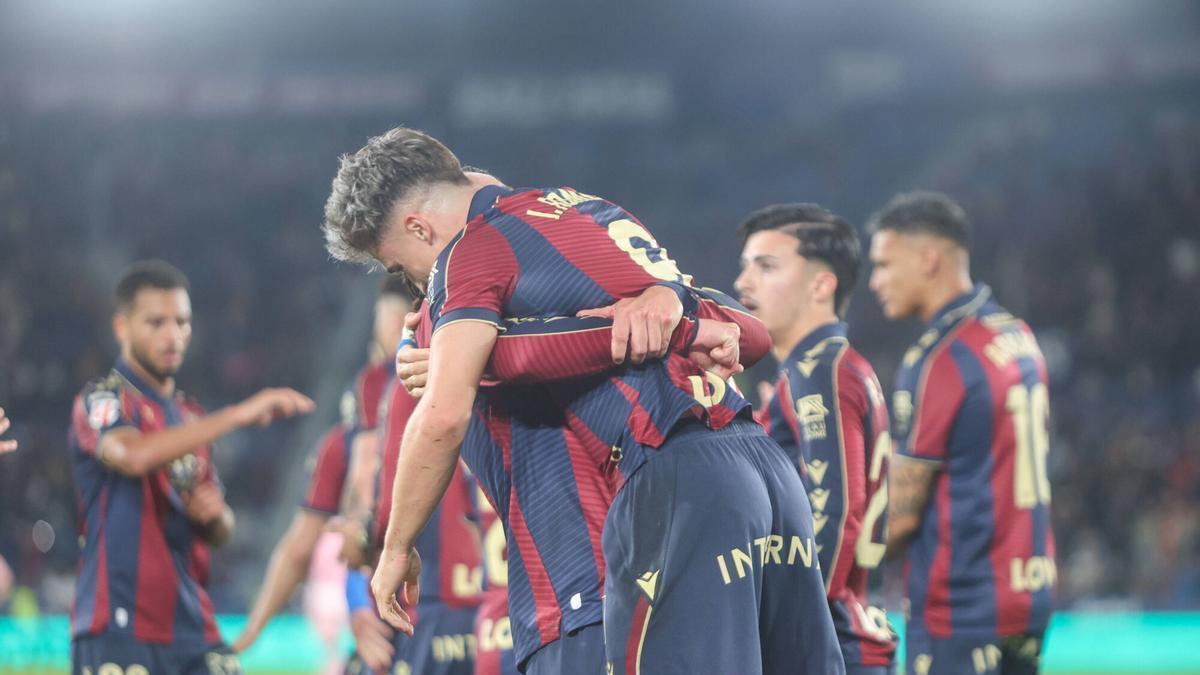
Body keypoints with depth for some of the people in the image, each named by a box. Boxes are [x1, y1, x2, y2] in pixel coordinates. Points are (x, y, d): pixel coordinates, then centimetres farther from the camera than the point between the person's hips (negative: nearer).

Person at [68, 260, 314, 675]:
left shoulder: (190, 417, 19)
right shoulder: (102, 400, -3)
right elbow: (132, 454, -27)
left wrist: (214, 515, -2)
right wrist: (238, 415, -30)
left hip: (192, 628, 7)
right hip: (120, 633, -7)